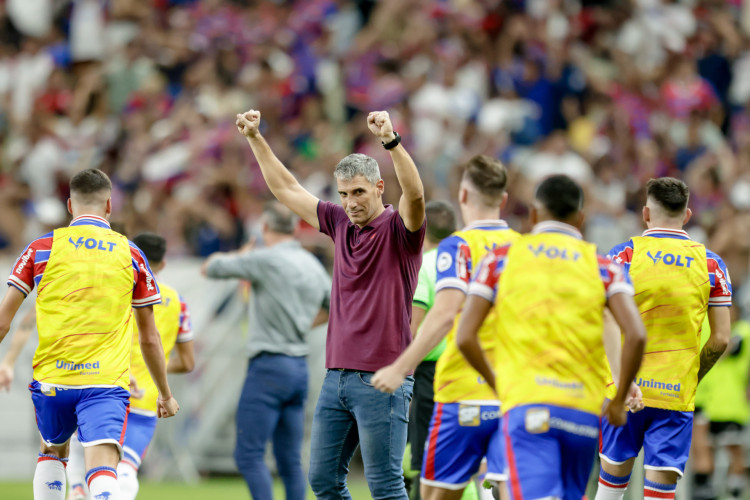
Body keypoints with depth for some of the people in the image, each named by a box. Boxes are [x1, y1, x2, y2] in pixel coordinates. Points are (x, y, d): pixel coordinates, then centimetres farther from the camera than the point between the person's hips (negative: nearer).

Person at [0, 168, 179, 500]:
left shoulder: (42, 247, 5)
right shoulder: (130, 254, 7)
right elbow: (149, 339, 13)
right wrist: (165, 394, 23)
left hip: (51, 379, 1)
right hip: (108, 382, -1)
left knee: (52, 452, 27)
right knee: (103, 472, -13)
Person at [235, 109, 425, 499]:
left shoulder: (398, 229, -6)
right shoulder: (340, 223, 12)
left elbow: (414, 193, -27)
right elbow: (286, 189, 21)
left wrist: (391, 141, -40)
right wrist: (255, 139, 17)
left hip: (381, 379, -7)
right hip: (336, 375, 7)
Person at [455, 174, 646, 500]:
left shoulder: (501, 258, 9)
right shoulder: (602, 267, 10)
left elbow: (465, 337, 2)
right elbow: (636, 335, -4)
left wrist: (495, 382, 19)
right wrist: (619, 400, 8)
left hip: (525, 405, -2)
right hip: (583, 407, 2)